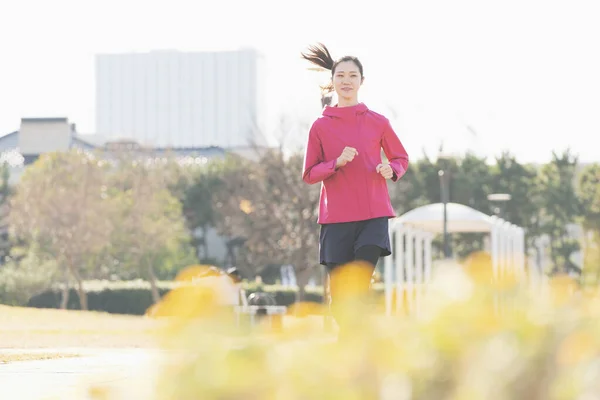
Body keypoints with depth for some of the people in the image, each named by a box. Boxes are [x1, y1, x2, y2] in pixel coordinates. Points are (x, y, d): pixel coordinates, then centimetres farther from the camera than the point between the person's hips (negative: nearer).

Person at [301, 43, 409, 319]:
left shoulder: (378, 123, 6)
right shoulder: (321, 126, 4)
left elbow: (401, 159, 17)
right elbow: (309, 174, 4)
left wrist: (391, 170, -6)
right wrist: (337, 163, -13)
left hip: (374, 215, 0)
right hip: (336, 216, 0)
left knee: (360, 285, -16)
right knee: (338, 294, 0)